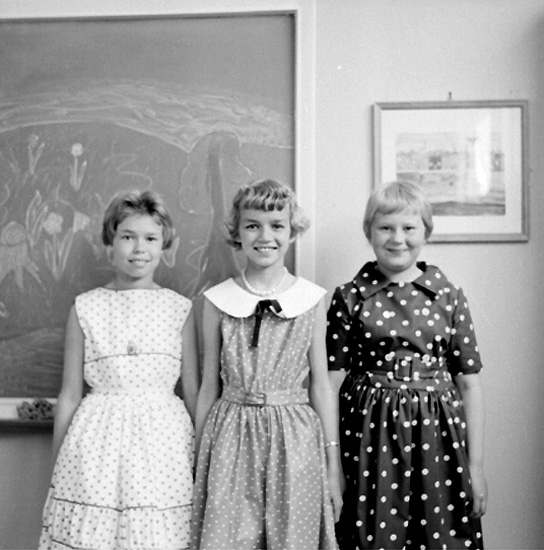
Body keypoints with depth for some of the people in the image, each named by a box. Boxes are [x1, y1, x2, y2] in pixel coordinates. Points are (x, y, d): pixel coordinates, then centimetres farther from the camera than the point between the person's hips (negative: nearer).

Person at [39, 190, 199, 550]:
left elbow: (193, 391, 7)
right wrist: (56, 464, 9)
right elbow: (70, 394, 7)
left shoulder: (180, 308, 2)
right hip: (98, 442, 0)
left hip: (162, 440, 0)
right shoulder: (85, 308, 2)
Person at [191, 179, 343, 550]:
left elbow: (320, 384, 4)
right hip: (231, 438, 0)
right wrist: (197, 459, 10)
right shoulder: (218, 300, 1)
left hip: (294, 439, 0)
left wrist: (333, 465, 3)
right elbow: (210, 386, 7)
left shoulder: (312, 299, 0)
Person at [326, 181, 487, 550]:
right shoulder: (350, 298, 0)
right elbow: (334, 381, 0)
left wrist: (476, 465, 2)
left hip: (435, 436, 1)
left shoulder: (450, 297, 3)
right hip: (370, 436, -1)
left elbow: (469, 383, 4)